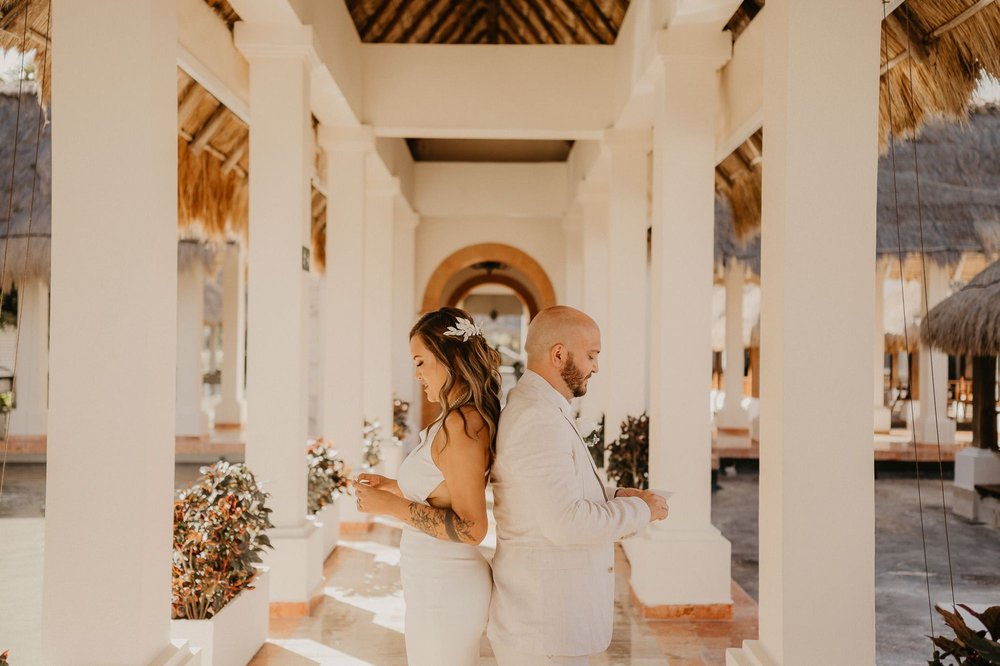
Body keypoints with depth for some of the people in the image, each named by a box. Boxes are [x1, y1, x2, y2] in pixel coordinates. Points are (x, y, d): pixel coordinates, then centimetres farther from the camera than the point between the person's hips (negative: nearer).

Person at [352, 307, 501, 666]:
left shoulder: (459, 425, -22)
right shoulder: (475, 418, 7)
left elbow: (472, 528, -23)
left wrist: (393, 506, -20)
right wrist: (391, 486, 11)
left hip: (443, 590, -9)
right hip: (444, 581, 9)